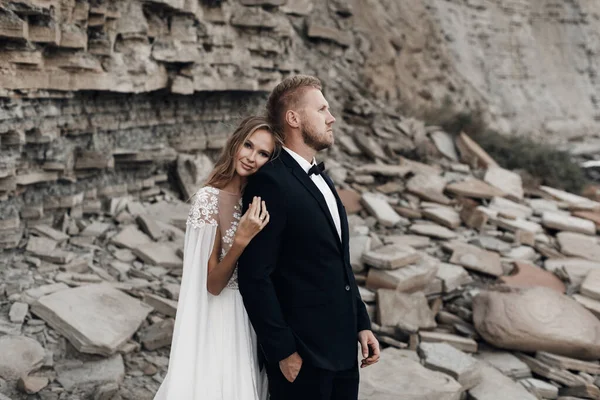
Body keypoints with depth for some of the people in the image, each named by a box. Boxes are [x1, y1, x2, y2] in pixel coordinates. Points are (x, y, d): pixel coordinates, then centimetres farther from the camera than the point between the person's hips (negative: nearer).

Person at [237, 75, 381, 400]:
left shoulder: (320, 178, 13)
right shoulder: (270, 182, -16)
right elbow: (254, 277, -19)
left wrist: (362, 324, 13)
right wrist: (283, 352, -17)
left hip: (342, 348, 8)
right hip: (302, 355, -8)